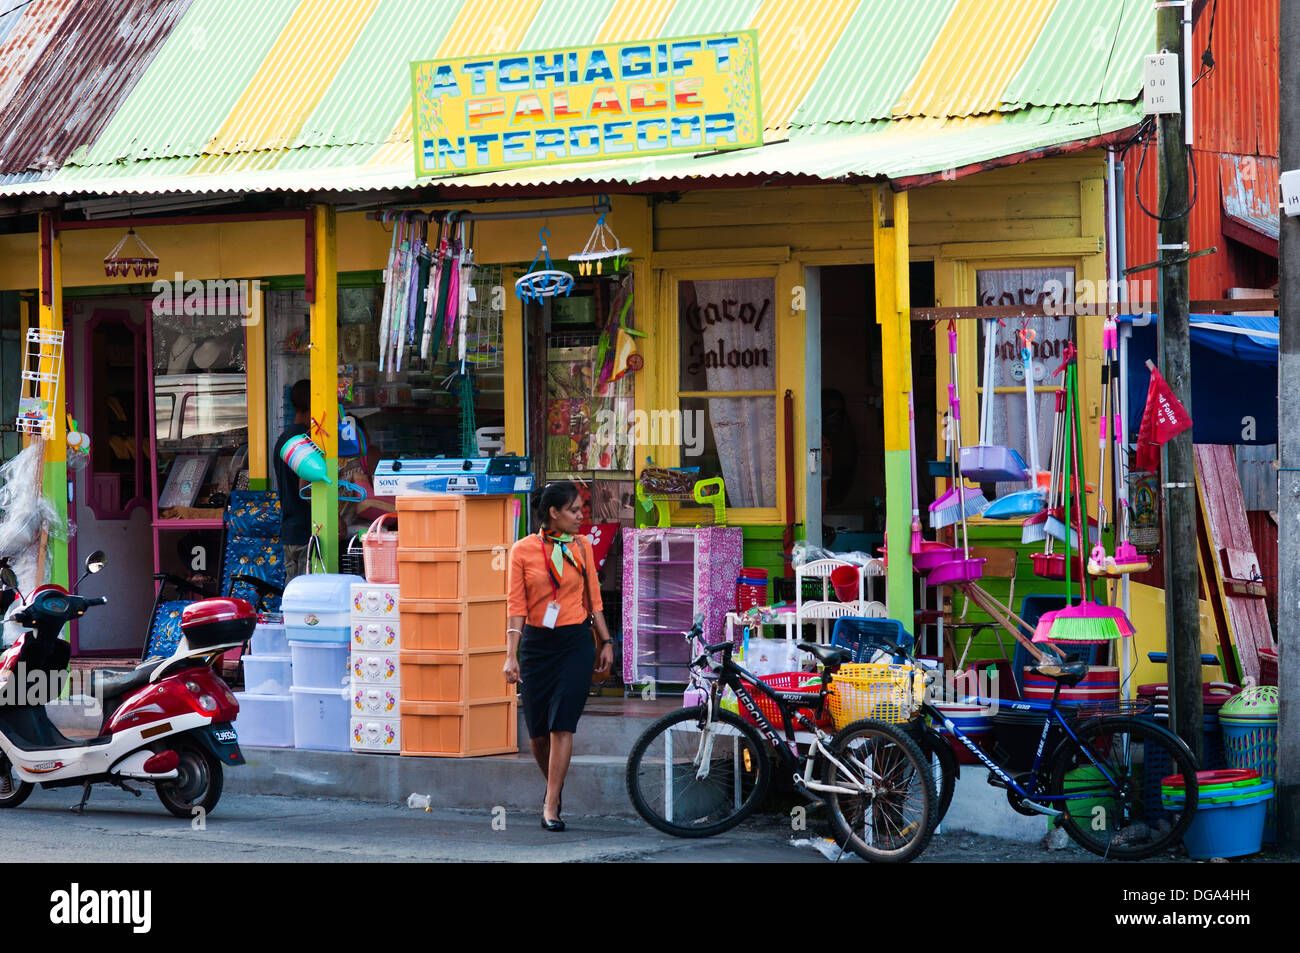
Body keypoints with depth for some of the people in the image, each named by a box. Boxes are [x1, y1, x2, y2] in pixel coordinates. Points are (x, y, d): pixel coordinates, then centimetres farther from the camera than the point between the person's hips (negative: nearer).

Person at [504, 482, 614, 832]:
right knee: (537, 731, 6)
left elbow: (593, 599, 10)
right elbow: (516, 606, -4)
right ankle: (554, 785, 33)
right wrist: (511, 656, -9)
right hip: (536, 644, 0)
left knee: (562, 726, -9)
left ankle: (551, 806, -7)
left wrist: (606, 642, 8)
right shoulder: (522, 550, -3)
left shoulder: (581, 547, 4)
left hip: (575, 643, 0)